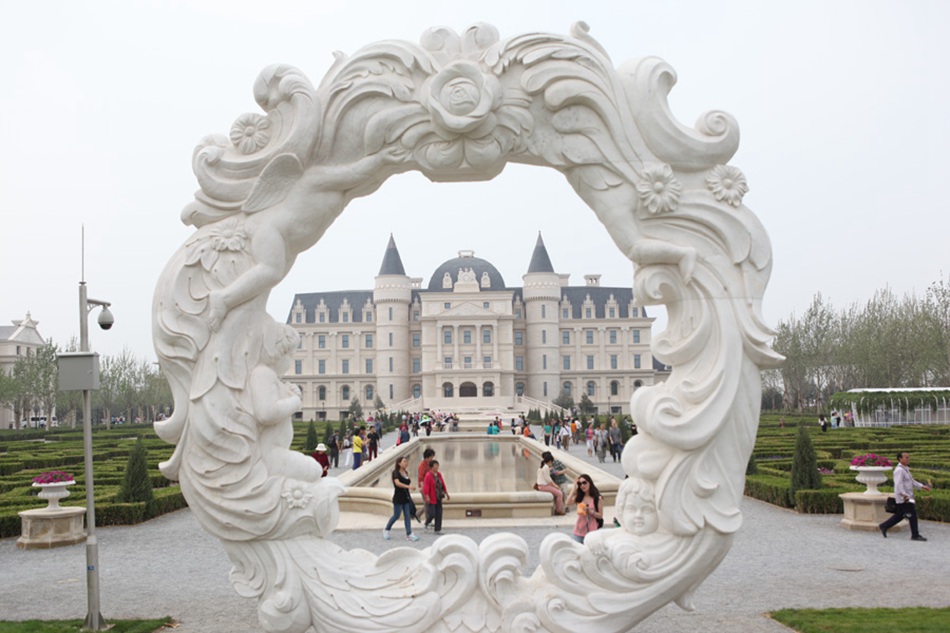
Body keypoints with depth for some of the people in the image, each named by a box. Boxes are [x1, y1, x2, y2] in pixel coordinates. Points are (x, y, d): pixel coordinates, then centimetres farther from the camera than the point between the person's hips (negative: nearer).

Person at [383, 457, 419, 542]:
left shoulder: (406, 473, 10)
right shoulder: (395, 472, -12)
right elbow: (397, 483, -26)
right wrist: (409, 486, -35)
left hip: (406, 497, 7)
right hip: (398, 498, -7)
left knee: (407, 516, 2)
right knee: (396, 516, 0)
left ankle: (409, 534, 2)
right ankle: (386, 530, 21)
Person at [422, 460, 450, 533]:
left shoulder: (439, 474, 7)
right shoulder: (428, 475, -14)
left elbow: (443, 485, 14)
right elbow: (426, 487, -19)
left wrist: (447, 494, 15)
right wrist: (427, 497, -24)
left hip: (438, 498, 7)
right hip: (431, 499, -7)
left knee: (438, 514, 5)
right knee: (431, 514, -5)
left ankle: (438, 529, 12)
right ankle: (426, 525, 24)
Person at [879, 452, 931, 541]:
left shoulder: (905, 469, 17)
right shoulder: (899, 470, -16)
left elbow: (912, 481, 24)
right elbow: (898, 484, -25)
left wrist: (922, 486, 16)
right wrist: (904, 495, -32)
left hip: (907, 497, 10)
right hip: (903, 498, -10)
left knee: (900, 515, 14)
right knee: (912, 515, -5)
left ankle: (884, 527, 20)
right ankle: (915, 535, 3)